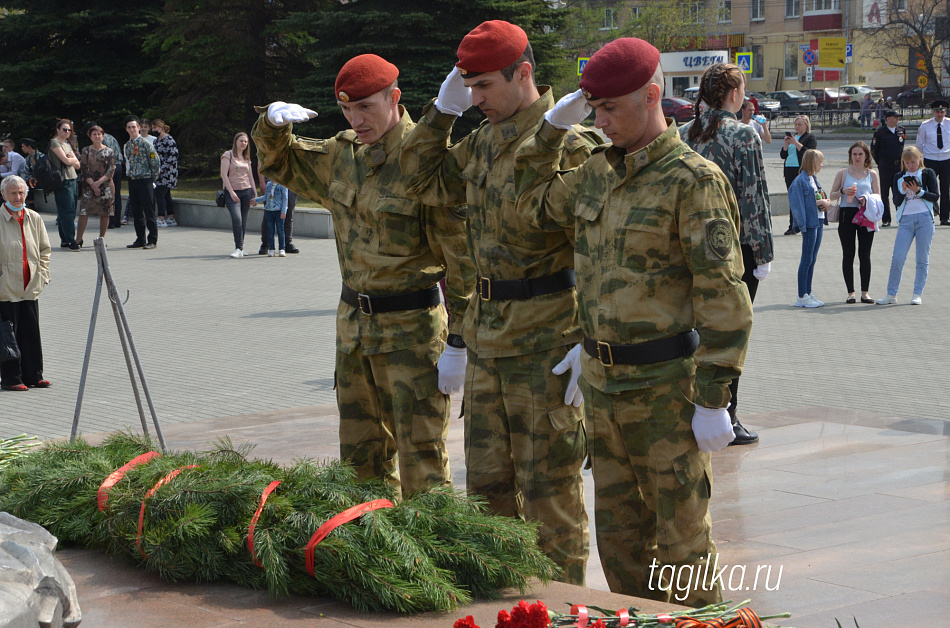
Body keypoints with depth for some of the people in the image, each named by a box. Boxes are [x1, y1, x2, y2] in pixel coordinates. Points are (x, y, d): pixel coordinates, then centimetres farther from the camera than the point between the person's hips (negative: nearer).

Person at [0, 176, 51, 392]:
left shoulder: (34, 218, 7)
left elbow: (45, 250, 18)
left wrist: (42, 274, 9)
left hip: (30, 288, 5)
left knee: (31, 333, 8)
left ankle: (33, 375, 17)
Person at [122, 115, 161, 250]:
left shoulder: (145, 144, -8)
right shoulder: (127, 146, 11)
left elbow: (155, 162, -7)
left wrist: (153, 179, -3)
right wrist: (130, 174, 13)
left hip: (145, 180, -6)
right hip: (132, 181, 6)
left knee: (149, 212, -4)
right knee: (136, 213, 9)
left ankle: (152, 240, 1)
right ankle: (140, 240, 16)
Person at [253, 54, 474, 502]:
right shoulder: (344, 154, 7)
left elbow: (462, 258, -16)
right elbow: (280, 162, 24)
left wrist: (457, 343, -19)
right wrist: (272, 121, 1)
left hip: (411, 329, -7)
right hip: (353, 324, 7)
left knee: (420, 462, -8)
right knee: (362, 457, 14)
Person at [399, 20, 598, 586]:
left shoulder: (566, 146, -15)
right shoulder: (483, 142, 10)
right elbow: (425, 183, 25)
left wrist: (589, 342, -19)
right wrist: (442, 111, 12)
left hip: (546, 344, -8)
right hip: (487, 337, 8)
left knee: (549, 487, 0)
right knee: (487, 482, 15)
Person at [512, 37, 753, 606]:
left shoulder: (694, 181, -13)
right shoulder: (598, 172, 10)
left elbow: (724, 296, -16)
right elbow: (535, 203, 29)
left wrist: (713, 399, -18)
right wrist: (551, 129, 14)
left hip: (667, 388, -7)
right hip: (604, 383, 7)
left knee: (682, 537, 0)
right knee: (619, 533, 15)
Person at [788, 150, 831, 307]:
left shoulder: (814, 179, 15)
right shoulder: (800, 180, -13)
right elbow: (798, 204, -17)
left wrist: (825, 203, 2)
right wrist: (819, 202, -15)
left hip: (819, 221, 9)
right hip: (809, 222, -9)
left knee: (812, 259, 12)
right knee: (807, 259, -6)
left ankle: (808, 293, 18)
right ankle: (802, 297, -2)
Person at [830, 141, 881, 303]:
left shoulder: (872, 174, 9)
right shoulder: (843, 173, 6)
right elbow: (832, 196, 8)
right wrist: (843, 191, -12)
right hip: (847, 215, -1)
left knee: (865, 255, 1)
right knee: (848, 254, 0)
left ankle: (865, 292, 6)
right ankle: (850, 292, 5)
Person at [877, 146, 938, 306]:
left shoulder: (928, 174, 7)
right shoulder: (899, 177, 12)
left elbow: (935, 196, 1)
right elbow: (896, 202, 7)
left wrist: (918, 191, -10)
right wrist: (903, 191, -11)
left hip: (925, 219, -1)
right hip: (906, 219, 2)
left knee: (922, 259, 1)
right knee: (897, 258, -6)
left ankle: (918, 294, 7)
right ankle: (891, 294, 2)